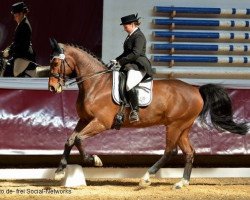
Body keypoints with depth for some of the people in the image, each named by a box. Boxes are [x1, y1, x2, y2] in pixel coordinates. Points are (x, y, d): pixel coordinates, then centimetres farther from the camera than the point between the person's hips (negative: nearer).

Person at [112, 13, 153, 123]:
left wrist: (121, 61, -18)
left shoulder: (139, 36, -10)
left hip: (138, 66, -11)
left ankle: (135, 112, -37)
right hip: (129, 66, 11)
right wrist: (117, 60, 13)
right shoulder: (130, 36, 20)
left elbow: (135, 53, -21)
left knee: (129, 84, -34)